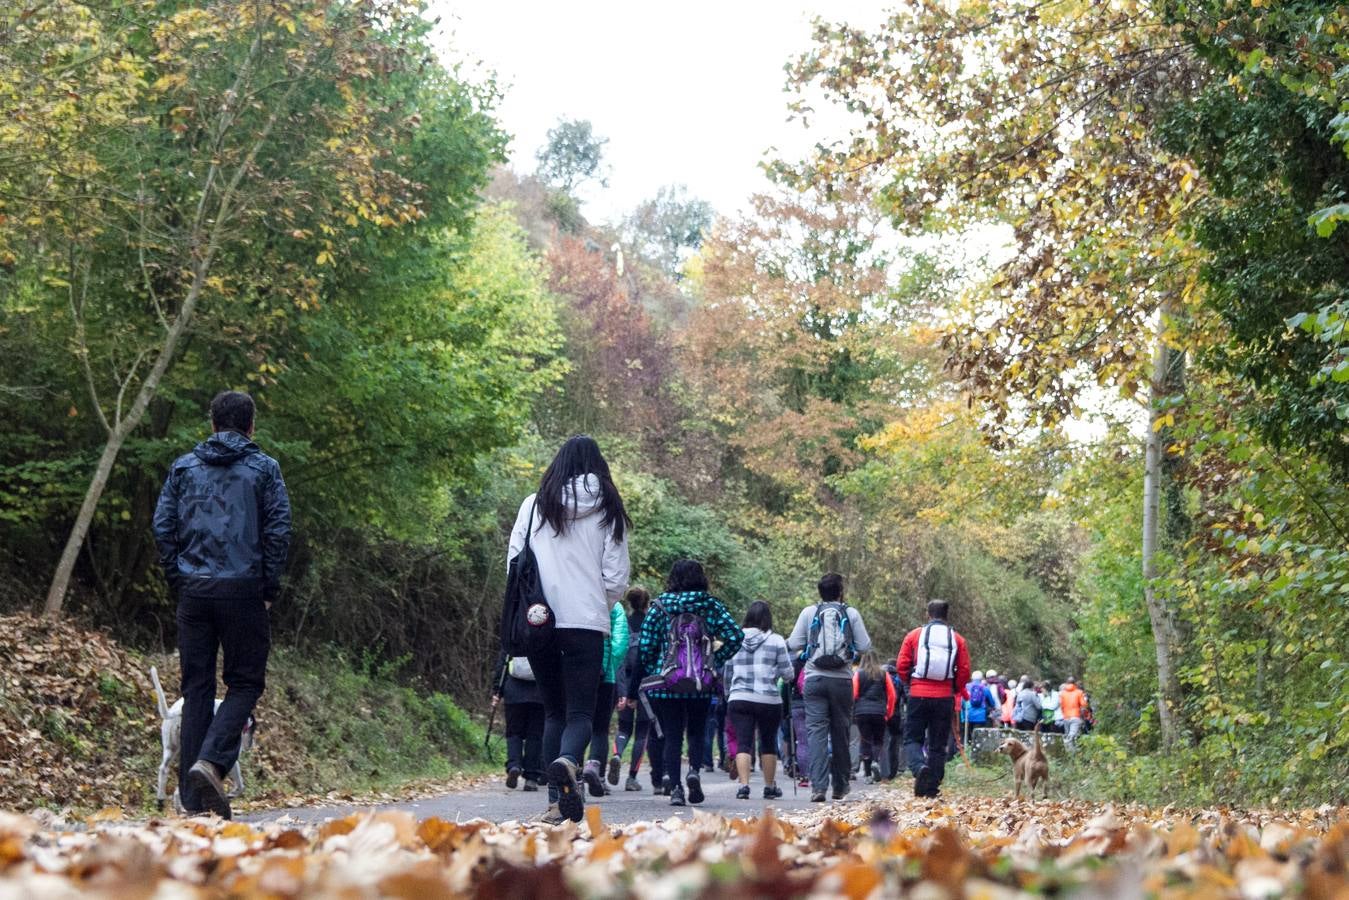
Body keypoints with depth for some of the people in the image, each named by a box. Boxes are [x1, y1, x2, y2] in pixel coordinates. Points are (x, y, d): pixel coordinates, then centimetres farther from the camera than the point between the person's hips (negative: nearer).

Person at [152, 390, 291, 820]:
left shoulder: (184, 468, 11)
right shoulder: (264, 469, 3)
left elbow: (163, 528, 5)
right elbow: (278, 531, -5)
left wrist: (178, 583, 10)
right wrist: (269, 589, 3)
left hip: (193, 591, 3)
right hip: (243, 590, -3)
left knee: (197, 687, 7)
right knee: (245, 682, 6)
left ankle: (194, 796, 5)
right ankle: (211, 761, -18)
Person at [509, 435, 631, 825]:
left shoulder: (534, 506, 2)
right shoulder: (608, 511, 1)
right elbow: (616, 578, 0)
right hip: (587, 624, -2)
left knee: (554, 710, 13)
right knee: (581, 712, 0)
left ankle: (556, 800, 7)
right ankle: (566, 763, -33)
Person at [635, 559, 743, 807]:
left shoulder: (658, 607, 1)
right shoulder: (711, 606, 2)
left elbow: (645, 648, -2)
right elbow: (735, 636, -6)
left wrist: (653, 672, 13)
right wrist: (716, 661, 5)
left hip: (665, 684, 0)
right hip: (702, 685, 0)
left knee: (672, 735, 8)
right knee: (697, 731, 16)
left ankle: (674, 787, 0)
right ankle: (695, 770, -8)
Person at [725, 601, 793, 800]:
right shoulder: (776, 641, -2)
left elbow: (727, 672, 13)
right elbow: (788, 674, -1)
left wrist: (728, 695, 24)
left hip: (739, 699, 1)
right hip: (769, 700, -1)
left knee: (743, 743, -1)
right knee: (768, 743, 13)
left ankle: (743, 784, -16)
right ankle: (770, 787, 21)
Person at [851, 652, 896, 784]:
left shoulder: (858, 674, 2)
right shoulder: (883, 674, 5)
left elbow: (853, 694, -3)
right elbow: (891, 695, 5)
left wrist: (852, 711, 8)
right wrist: (889, 713, 15)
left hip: (862, 712, 0)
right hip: (879, 712, 1)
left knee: (865, 741, 5)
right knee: (878, 741, 12)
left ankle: (868, 774, 2)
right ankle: (876, 761, -16)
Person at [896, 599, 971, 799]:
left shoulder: (914, 635, 1)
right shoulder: (957, 639, 6)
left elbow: (901, 665, -1)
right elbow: (965, 670, 2)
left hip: (918, 695, -2)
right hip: (944, 698, 2)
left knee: (912, 738, 7)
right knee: (938, 745, 9)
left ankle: (920, 767, -22)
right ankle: (931, 788, 6)